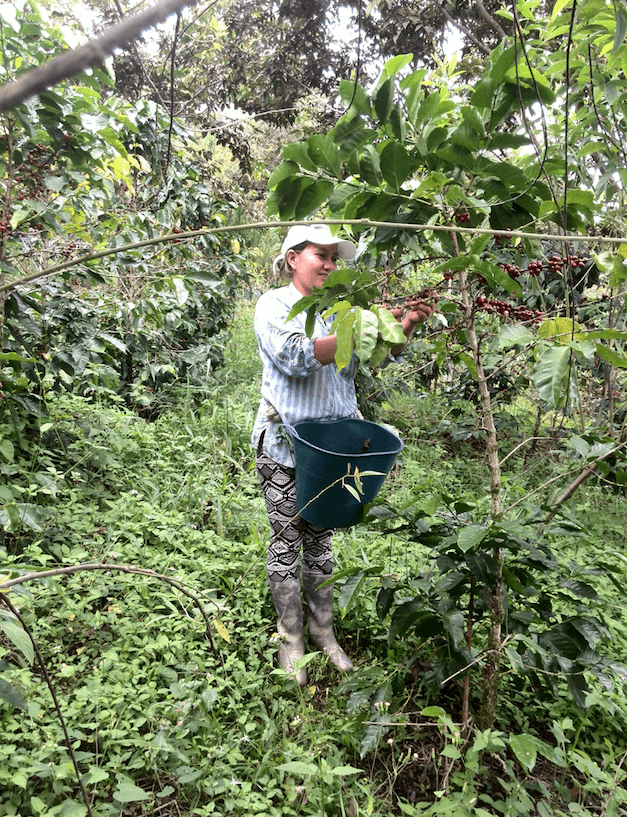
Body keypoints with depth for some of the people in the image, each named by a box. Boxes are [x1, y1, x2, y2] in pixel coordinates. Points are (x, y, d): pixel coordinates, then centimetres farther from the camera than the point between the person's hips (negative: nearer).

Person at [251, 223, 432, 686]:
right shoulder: (274, 305, -3)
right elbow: (295, 356, -21)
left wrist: (404, 330, -18)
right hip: (285, 445, -4)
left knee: (321, 538, 14)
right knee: (287, 541, 6)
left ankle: (323, 629, 29)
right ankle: (291, 638, 22)